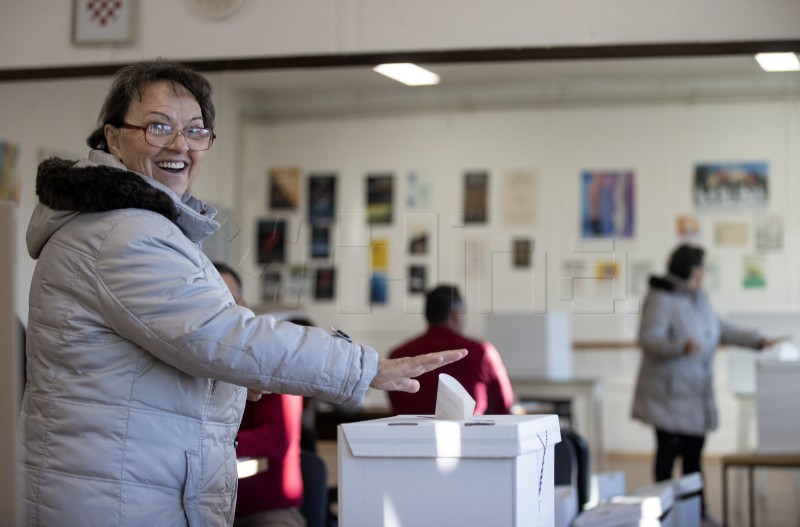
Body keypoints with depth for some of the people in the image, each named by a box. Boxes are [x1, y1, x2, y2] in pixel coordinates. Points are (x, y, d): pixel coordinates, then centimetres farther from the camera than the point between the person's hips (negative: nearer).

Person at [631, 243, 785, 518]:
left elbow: (721, 329, 22)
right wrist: (682, 347, -38)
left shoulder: (698, 298, 13)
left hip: (697, 394, 8)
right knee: (668, 452, -3)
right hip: (670, 393, -8)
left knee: (694, 453, 12)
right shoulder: (660, 299, -14)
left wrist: (758, 340, 15)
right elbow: (649, 339, -22)